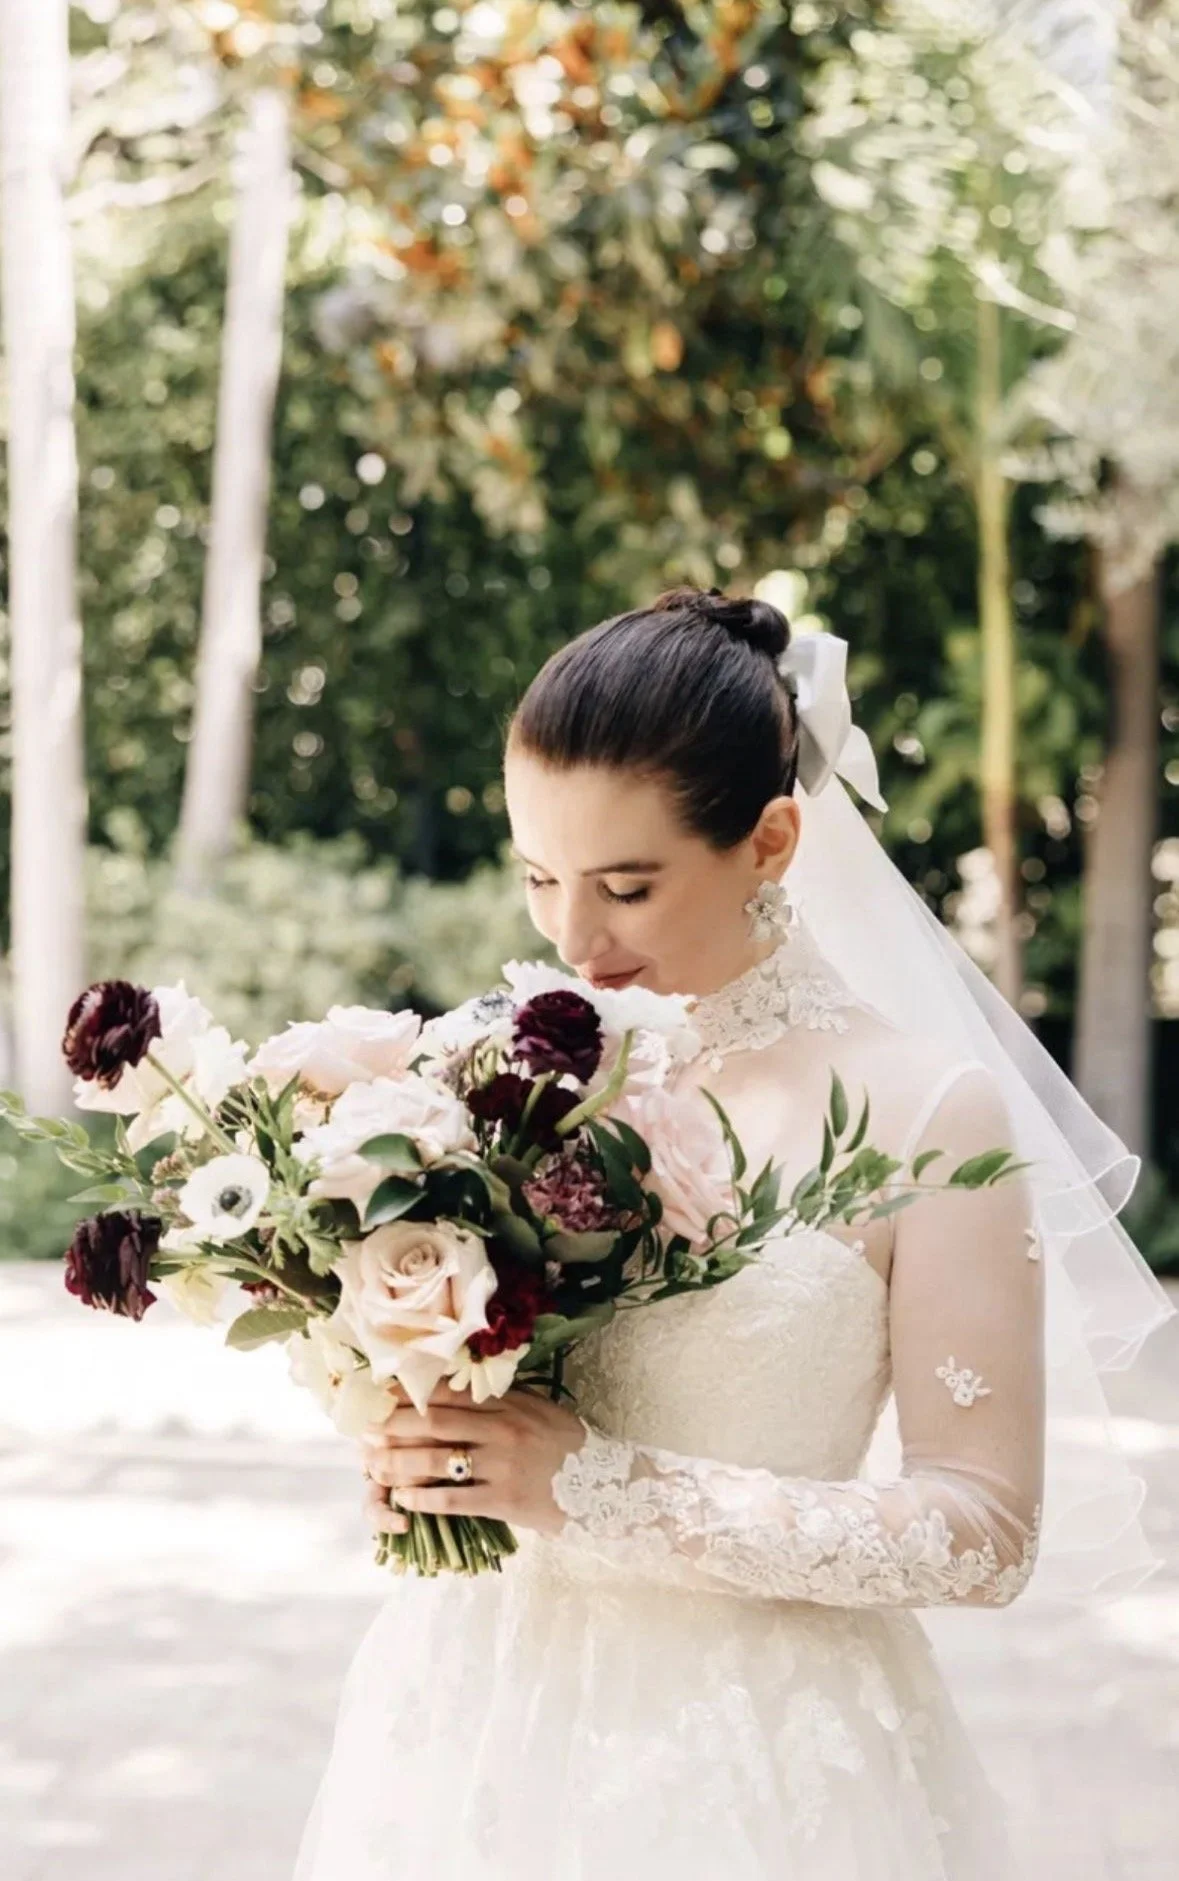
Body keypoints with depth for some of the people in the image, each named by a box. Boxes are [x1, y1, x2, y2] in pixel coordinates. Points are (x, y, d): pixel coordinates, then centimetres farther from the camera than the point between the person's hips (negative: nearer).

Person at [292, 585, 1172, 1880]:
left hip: (756, 1752, -4)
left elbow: (983, 1532, -15)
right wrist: (414, 1448, -9)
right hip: (484, 1712, 4)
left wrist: (596, 1488, -22)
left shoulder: (923, 1105, -13)